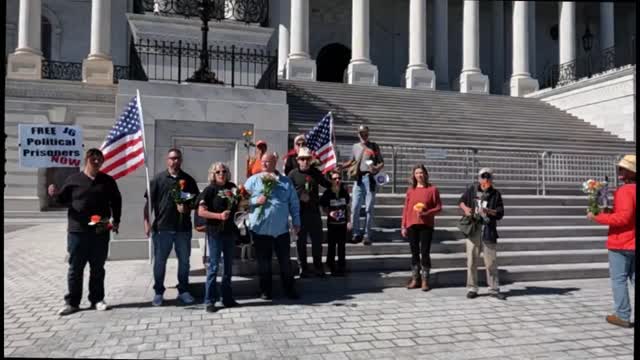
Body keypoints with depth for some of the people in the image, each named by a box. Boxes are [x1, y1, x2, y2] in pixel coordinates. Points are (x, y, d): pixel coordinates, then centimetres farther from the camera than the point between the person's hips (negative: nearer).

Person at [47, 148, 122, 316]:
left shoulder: (107, 181, 8)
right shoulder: (73, 179, 5)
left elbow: (116, 201, 14)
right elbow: (64, 199, 8)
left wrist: (116, 220, 6)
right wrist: (54, 195, -14)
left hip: (101, 232, 1)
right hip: (77, 231, -1)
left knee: (98, 268, 9)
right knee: (75, 268, 4)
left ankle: (97, 299, 18)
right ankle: (72, 302, 14)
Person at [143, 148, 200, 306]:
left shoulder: (188, 180, 6)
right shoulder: (158, 179, 1)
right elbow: (149, 202, -2)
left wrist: (188, 207, -10)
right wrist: (147, 222, -10)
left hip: (183, 228, 2)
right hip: (162, 227, -2)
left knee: (184, 261, 10)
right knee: (159, 261, 6)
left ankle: (183, 291, 23)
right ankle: (158, 292, 19)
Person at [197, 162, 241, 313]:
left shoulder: (232, 187, 8)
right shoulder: (210, 190, -6)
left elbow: (238, 206, 23)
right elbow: (201, 212, -14)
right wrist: (219, 216, -22)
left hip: (230, 231, 6)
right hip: (215, 232, -6)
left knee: (228, 266, 13)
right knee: (213, 266, -2)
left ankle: (227, 298, 24)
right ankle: (209, 301, 5)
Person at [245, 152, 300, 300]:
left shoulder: (286, 182, 6)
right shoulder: (253, 180, 2)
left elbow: (294, 203, 8)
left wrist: (296, 221, 5)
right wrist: (255, 201, -16)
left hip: (281, 229, 1)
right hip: (261, 229, -1)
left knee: (285, 261, 10)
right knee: (263, 262, 9)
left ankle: (289, 289, 23)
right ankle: (265, 290, 23)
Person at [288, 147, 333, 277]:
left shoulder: (316, 172, 7)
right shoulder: (293, 174, -3)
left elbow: (328, 184, 15)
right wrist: (299, 196, -16)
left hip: (314, 211, 3)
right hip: (299, 212, -3)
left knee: (317, 240, 9)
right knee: (301, 241, 6)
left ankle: (318, 267, 22)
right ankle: (303, 268, 18)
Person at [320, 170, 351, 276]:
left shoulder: (344, 192, -3)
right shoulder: (327, 193, -10)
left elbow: (347, 207, 6)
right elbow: (324, 207, -2)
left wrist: (349, 221, 5)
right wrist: (329, 213, -21)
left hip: (343, 223, 2)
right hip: (332, 223, -2)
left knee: (342, 246, 8)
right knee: (332, 245, 5)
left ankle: (341, 267, 19)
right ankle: (331, 266, 21)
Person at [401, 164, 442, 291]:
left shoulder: (432, 189, 0)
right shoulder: (410, 190, 8)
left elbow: (438, 207, 0)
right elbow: (406, 209, 9)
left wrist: (426, 213, -17)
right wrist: (403, 226, 6)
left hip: (426, 225, -3)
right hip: (412, 225, 3)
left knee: (425, 253, -1)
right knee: (414, 253, 8)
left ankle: (425, 280, 8)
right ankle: (415, 279, 16)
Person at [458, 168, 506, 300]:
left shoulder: (495, 194, 3)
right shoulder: (472, 190, 5)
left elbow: (500, 213, -2)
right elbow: (461, 201, 19)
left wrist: (489, 211, -20)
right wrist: (465, 208, -2)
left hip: (488, 231, 0)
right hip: (473, 230, 1)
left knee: (491, 261, 4)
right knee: (472, 260, 4)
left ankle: (494, 289, 16)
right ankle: (472, 288, 16)